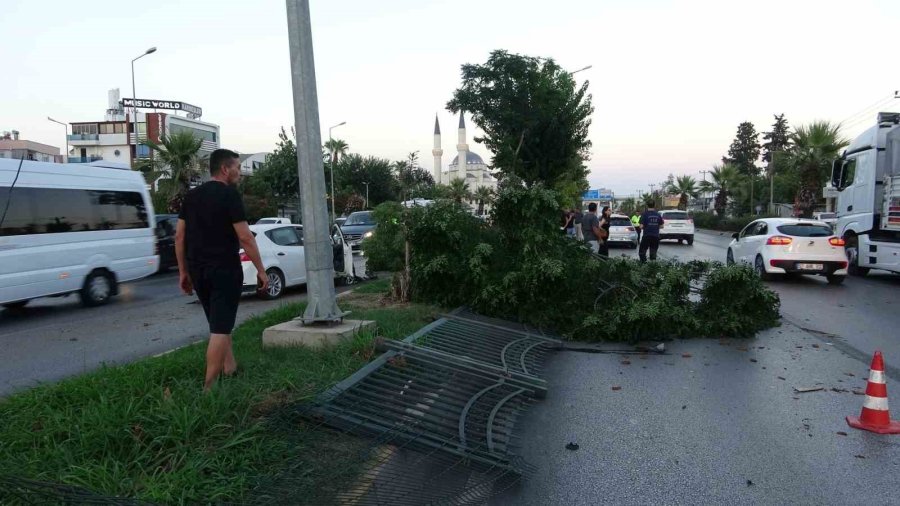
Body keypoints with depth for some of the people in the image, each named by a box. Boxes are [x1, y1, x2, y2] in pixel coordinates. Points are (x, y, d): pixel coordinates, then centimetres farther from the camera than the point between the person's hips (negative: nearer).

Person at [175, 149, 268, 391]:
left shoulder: (191, 196, 12)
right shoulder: (229, 194, -9)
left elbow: (179, 236, 11)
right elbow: (245, 237, -14)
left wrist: (183, 271, 16)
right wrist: (261, 270, -8)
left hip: (198, 271, 7)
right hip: (225, 270, -7)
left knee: (219, 324, 21)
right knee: (220, 328, -4)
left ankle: (230, 370, 30)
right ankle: (209, 387, -5)